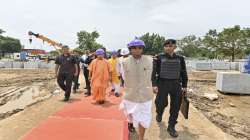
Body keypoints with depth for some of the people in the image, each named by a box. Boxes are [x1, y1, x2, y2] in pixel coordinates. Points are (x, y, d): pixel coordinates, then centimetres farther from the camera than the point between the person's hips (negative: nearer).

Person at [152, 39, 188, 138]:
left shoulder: (180, 59, 5)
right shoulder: (159, 58, -2)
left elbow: (183, 73, 11)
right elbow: (154, 72, -5)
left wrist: (184, 86, 9)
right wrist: (154, 84, -14)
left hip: (176, 85, 3)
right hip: (162, 84, -2)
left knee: (175, 107, 5)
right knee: (161, 103, 1)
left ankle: (171, 127, 22)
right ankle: (159, 113, 37)